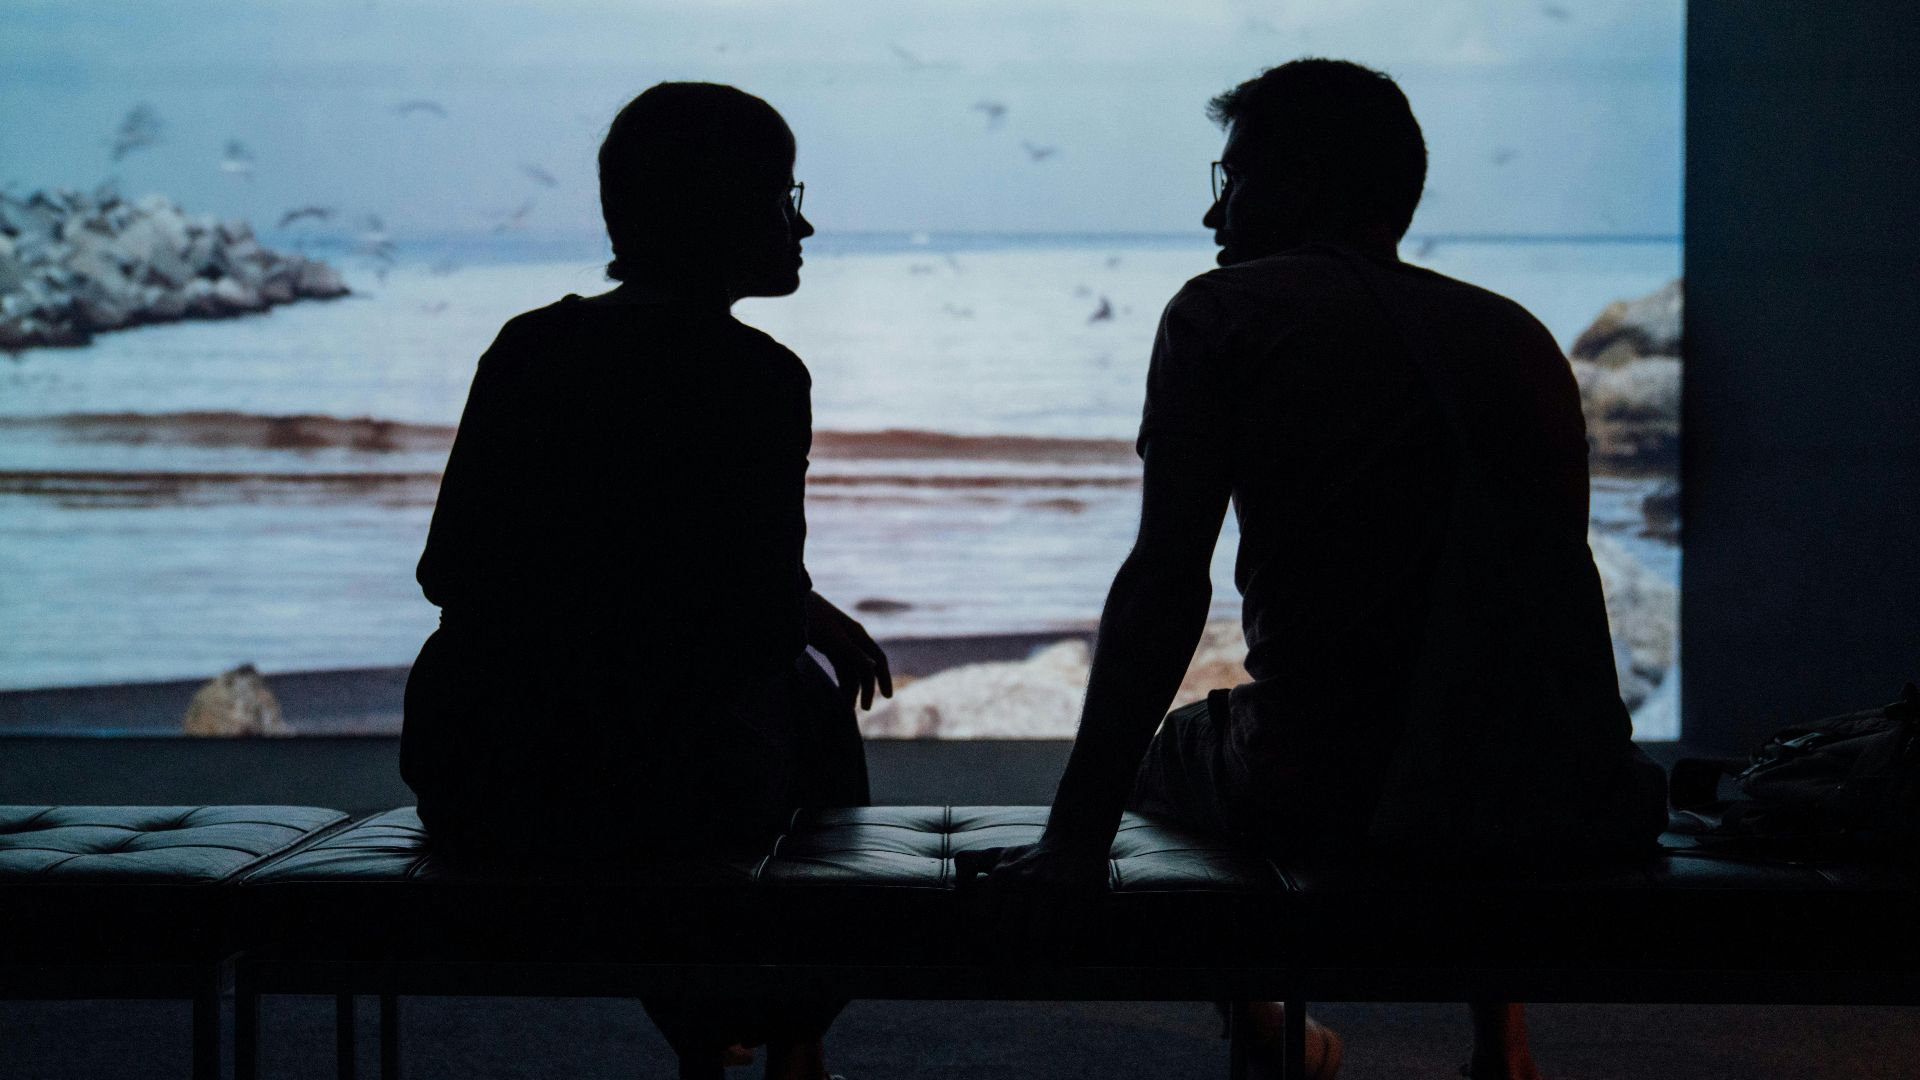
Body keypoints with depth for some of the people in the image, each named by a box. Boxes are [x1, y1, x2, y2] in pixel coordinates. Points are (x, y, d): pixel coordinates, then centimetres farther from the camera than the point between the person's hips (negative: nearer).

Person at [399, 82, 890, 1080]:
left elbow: (447, 571, 11)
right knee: (809, 698, 28)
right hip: (647, 793, -5)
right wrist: (821, 619, 15)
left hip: (467, 791, 5)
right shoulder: (755, 375, -9)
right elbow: (767, 621, -10)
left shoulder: (527, 345, 7)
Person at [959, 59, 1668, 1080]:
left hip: (1333, 801, -4)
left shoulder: (1226, 313, 1)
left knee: (1164, 753, 31)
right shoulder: (1519, 335, 15)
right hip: (1568, 807, 4)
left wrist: (1074, 842, -10)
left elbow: (1166, 584, -9)